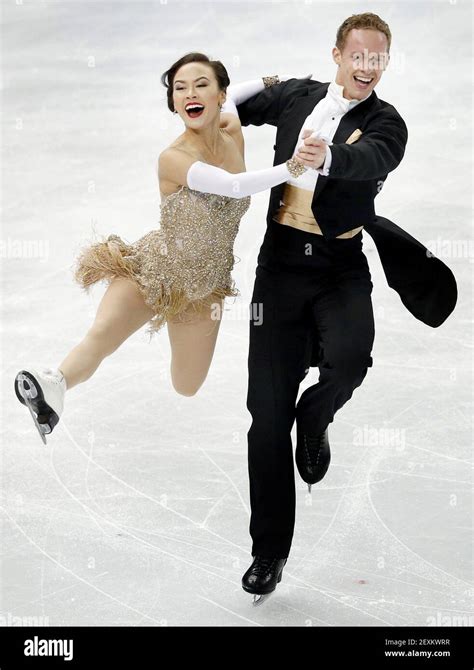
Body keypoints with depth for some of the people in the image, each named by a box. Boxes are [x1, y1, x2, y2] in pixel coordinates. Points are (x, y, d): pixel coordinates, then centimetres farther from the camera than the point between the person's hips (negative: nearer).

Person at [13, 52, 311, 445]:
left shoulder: (234, 131, -8)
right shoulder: (173, 158, -26)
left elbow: (227, 103, 17)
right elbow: (234, 186, -41)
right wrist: (293, 167, -53)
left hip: (204, 283, 5)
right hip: (153, 268, -5)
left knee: (187, 390, 15)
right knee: (100, 336, -35)